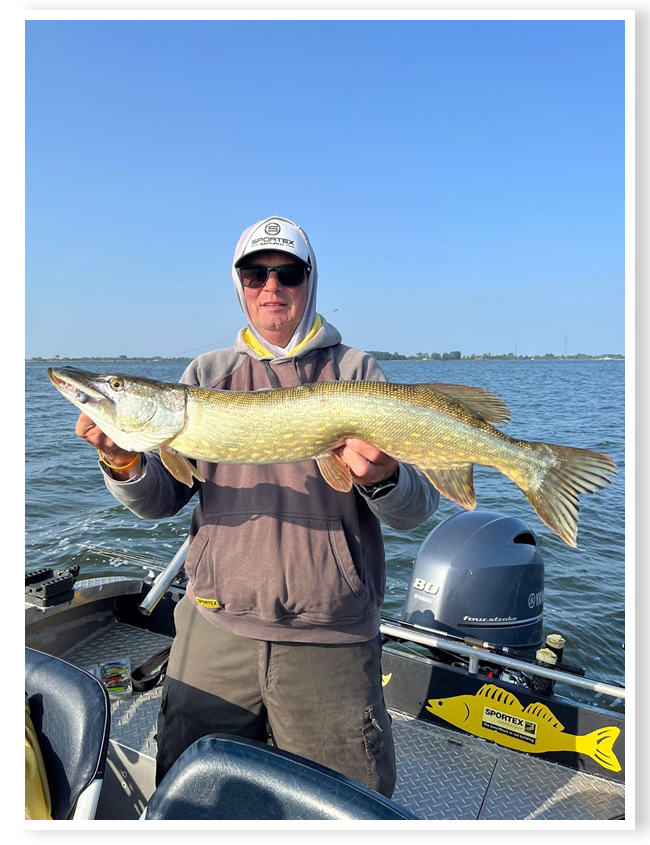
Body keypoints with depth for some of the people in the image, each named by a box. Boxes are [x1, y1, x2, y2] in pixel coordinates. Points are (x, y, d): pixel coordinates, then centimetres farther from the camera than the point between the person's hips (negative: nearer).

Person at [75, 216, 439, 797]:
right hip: (216, 626, 3)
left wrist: (384, 480, -28)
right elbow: (161, 500, 3)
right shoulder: (207, 374, 6)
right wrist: (125, 465, -18)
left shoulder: (356, 373, 0)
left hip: (332, 641, -2)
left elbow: (417, 510, -6)